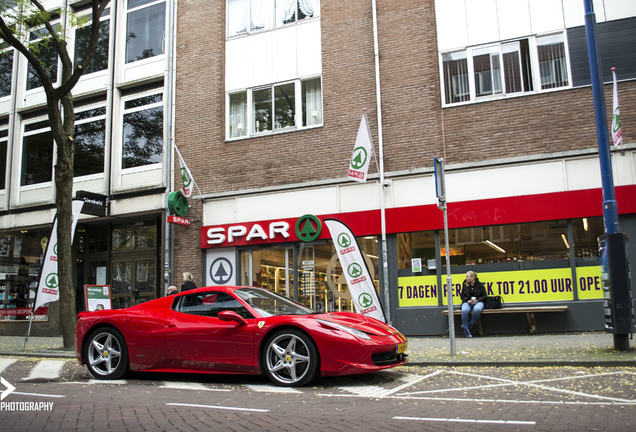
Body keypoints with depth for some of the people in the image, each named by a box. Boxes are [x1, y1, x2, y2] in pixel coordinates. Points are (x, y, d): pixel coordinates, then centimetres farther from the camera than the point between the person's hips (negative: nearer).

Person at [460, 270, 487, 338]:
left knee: (477, 309, -41)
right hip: (467, 302, 2)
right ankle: (465, 329, -19)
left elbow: (484, 296, 5)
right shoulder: (465, 285, 11)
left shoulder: (480, 285, 4)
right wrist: (468, 300, -6)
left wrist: (477, 300, -12)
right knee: (464, 310, -36)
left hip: (478, 302, -2)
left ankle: (470, 324, -18)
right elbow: (462, 296, 14)